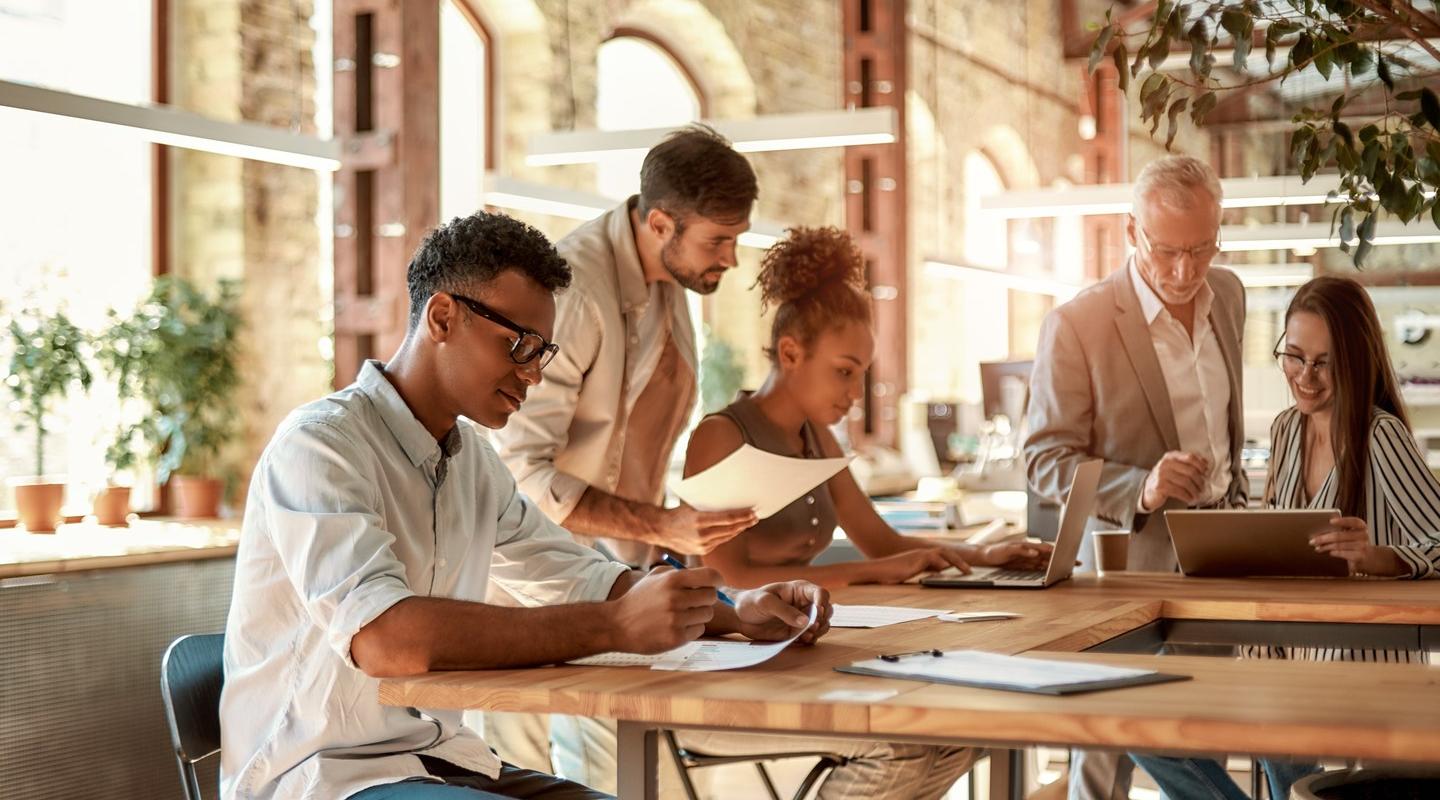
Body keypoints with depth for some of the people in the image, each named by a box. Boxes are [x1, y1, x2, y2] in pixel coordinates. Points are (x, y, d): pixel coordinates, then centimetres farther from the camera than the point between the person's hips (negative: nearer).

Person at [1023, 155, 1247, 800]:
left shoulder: (1227, 294, 5)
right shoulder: (1075, 326, -16)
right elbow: (1046, 462, -14)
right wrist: (1140, 487, -28)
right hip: (1133, 557, -5)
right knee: (1107, 743, -2)